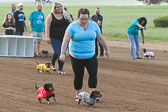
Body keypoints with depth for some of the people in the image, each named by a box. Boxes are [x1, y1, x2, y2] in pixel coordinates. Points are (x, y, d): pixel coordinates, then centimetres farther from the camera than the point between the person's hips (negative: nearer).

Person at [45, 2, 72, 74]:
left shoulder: (66, 15, 7)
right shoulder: (50, 16, -2)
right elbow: (47, 27, -6)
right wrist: (47, 37, -14)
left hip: (65, 38, 3)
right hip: (55, 38, -3)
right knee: (57, 53, -10)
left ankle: (60, 69, 13)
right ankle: (52, 64, 20)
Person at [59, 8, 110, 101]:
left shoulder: (94, 25, 1)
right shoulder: (72, 26, -10)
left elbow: (100, 38, 12)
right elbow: (65, 40, -16)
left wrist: (107, 49, 17)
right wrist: (62, 53, -24)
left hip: (91, 56, 3)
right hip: (76, 56, -3)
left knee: (93, 73, -10)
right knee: (78, 76, 4)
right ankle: (77, 95, 21)